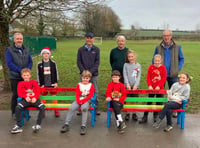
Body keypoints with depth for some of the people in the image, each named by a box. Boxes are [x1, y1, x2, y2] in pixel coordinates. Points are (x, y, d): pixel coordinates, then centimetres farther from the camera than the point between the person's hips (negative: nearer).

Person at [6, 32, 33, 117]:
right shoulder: (9, 50, -3)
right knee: (15, 95, 6)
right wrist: (20, 70, -16)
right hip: (15, 77, -3)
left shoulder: (26, 50, 9)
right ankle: (14, 113, 20)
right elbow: (9, 63, -11)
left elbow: (30, 62, 8)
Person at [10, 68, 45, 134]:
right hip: (26, 100, 0)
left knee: (42, 107, -28)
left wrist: (35, 98, -11)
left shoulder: (34, 82, 17)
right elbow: (19, 93, 6)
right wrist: (26, 97, -14)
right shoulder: (20, 83, 16)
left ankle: (38, 125, -20)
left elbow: (38, 91, 8)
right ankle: (18, 126, -22)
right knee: (17, 107, -30)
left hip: (34, 99, 0)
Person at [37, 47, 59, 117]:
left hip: (52, 84, 0)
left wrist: (56, 82, 1)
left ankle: (56, 111, 16)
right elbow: (38, 75, 2)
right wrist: (40, 84, -1)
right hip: (44, 84, 0)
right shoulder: (39, 64, -1)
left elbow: (56, 73, 5)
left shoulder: (53, 63, 0)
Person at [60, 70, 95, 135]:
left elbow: (91, 95, -3)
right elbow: (77, 94, 5)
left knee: (84, 108, -35)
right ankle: (66, 125, -20)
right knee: (71, 108, -24)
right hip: (79, 100, 3)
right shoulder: (79, 85, 14)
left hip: (87, 100, -2)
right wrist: (78, 101, -15)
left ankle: (83, 126, -31)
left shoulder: (91, 85, 9)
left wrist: (83, 100, -15)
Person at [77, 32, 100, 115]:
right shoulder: (81, 49, 4)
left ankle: (96, 108, 15)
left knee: (95, 92, 4)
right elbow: (78, 62, 1)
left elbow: (97, 62, -3)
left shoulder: (96, 49, 3)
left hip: (94, 74, 0)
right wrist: (84, 71, -10)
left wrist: (91, 71, -13)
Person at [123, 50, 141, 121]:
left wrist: (136, 85, -12)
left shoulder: (138, 65, 4)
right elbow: (125, 75, -3)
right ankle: (127, 113, 16)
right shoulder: (126, 65, 3)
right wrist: (127, 84, -13)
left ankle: (134, 114, 19)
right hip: (128, 86, 0)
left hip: (135, 86, 1)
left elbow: (139, 76, -1)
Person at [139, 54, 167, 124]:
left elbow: (164, 78, -8)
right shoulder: (151, 67, -1)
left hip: (159, 88, -1)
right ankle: (145, 118, 11)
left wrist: (159, 86, -17)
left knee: (159, 103, 9)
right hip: (151, 88, 1)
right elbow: (148, 77, -3)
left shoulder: (163, 67, -5)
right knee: (149, 102, 6)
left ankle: (156, 117, 24)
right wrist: (149, 85, -14)